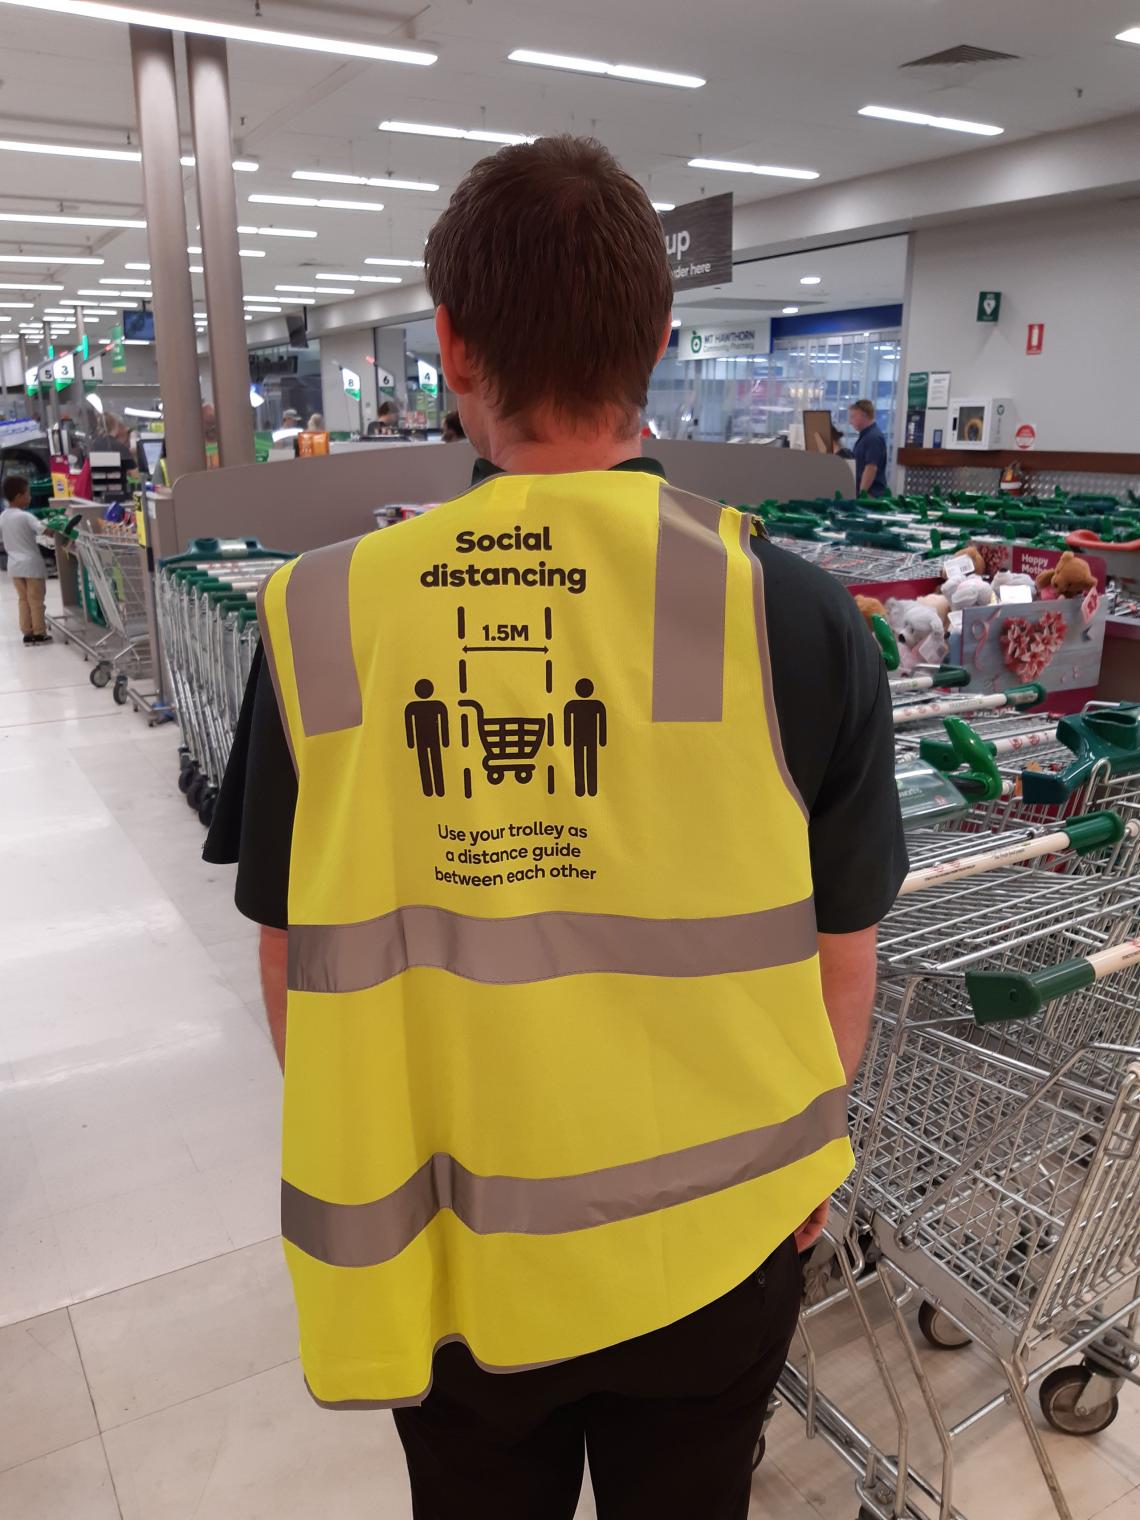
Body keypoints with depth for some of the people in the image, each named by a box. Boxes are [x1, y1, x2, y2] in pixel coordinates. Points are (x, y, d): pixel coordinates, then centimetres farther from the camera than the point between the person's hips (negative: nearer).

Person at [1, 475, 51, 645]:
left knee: (23, 599, 15)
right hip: (32, 564, -6)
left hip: (14, 565, 6)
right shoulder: (25, 516, -19)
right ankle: (39, 633, 12)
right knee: (36, 600, 5)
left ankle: (27, 632, 18)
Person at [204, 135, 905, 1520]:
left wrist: (363, 1174, 11)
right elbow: (837, 962, -8)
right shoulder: (794, 616, -19)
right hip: (712, 1243, 0)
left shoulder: (321, 620, -17)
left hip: (438, 1254, 1)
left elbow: (293, 966, -6)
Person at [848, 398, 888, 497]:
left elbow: (871, 468, -22)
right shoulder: (866, 435, 17)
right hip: (868, 493, 10)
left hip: (871, 494, -10)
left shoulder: (873, 438, -15)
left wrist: (862, 493, -24)